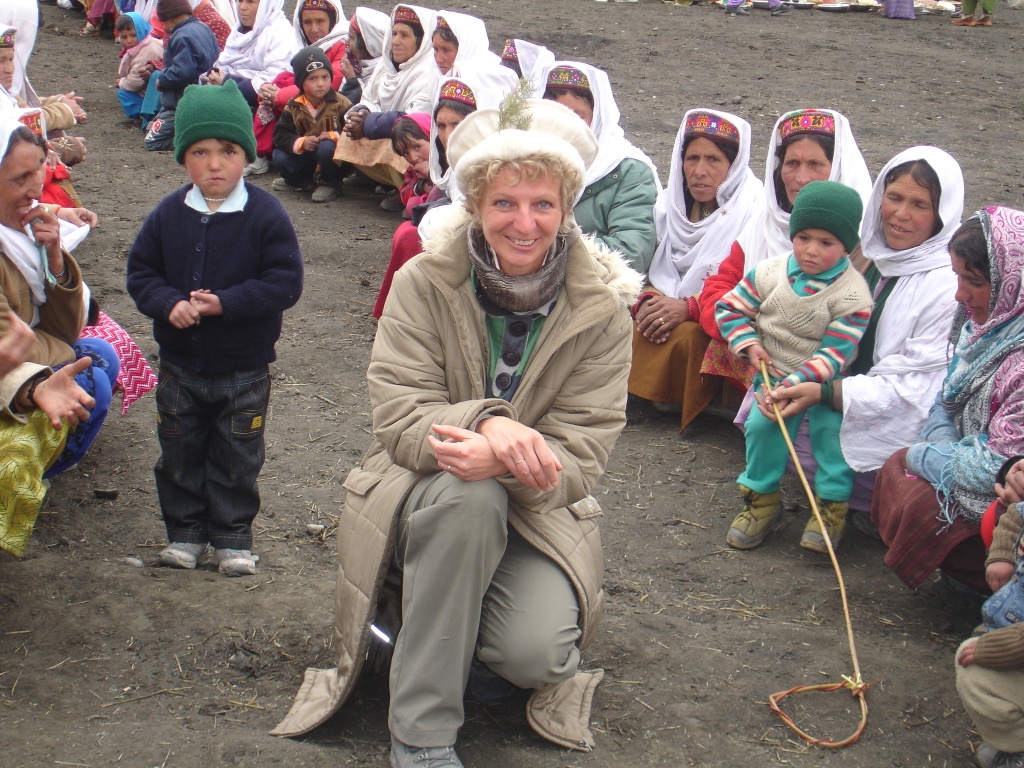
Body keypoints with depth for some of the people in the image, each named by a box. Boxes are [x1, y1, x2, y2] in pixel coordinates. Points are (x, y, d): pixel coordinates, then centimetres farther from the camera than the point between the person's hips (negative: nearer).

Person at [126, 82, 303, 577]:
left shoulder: (265, 214, -13)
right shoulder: (168, 214, -3)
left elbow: (286, 281, -16)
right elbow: (140, 271, 1)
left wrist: (226, 303, -24)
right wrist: (169, 304, -19)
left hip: (244, 370, -3)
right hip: (179, 366, 3)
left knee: (237, 460, 9)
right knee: (179, 454, 13)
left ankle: (232, 535, 24)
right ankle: (185, 530, 28)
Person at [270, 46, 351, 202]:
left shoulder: (340, 103, -9)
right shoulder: (294, 107, -1)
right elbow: (280, 135, -6)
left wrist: (334, 136, -31)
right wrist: (301, 142, -24)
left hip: (334, 156, -4)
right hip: (305, 155, 4)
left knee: (326, 147, -36)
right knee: (280, 156, -17)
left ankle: (331, 184, -10)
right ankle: (304, 181, 9)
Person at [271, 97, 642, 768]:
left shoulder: (602, 309, -7)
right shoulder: (424, 284, -8)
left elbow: (580, 453, -11)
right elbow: (399, 415, -14)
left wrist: (505, 461, -34)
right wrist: (486, 424, -36)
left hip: (537, 511, 1)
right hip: (423, 497, -1)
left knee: (537, 651, -27)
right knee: (466, 493, -37)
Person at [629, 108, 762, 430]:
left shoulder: (752, 212, -11)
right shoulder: (669, 204, 9)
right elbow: (654, 270, 12)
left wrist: (688, 308, -24)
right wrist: (648, 301, -13)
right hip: (667, 306, 6)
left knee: (687, 336, -34)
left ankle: (680, 409, -9)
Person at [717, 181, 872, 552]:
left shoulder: (852, 294, -15)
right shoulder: (769, 273, -4)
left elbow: (835, 354, -18)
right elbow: (730, 307, 8)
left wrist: (796, 384, -28)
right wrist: (749, 344, -8)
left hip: (826, 382, -2)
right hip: (773, 374, 2)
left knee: (831, 427, -22)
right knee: (762, 424, -18)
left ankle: (832, 503, -1)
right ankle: (762, 498, 3)